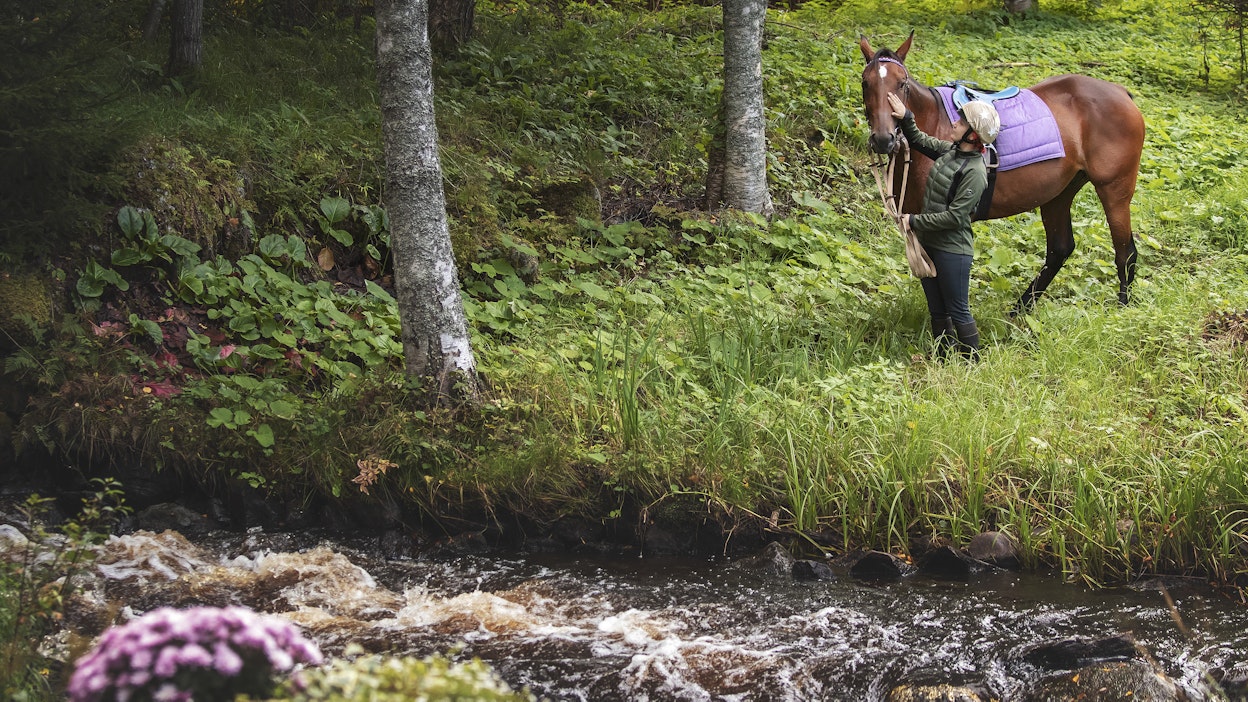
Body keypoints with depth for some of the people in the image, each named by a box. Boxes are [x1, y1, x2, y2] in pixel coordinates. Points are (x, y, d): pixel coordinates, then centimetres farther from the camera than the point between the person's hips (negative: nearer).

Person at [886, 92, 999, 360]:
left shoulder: (975, 172, -22)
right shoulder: (949, 150, 3)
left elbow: (955, 217, -24)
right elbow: (920, 141, 22)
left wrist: (915, 221, -18)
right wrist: (905, 118, 5)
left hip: (953, 250, -9)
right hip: (929, 243, 9)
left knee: (958, 312, 1)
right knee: (937, 310, 17)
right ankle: (943, 360, 28)